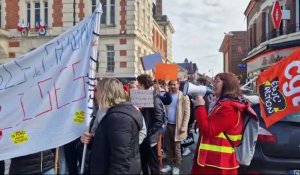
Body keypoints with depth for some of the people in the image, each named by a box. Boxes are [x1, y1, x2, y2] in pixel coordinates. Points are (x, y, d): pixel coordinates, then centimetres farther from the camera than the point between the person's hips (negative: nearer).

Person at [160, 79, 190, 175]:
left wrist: (183, 126, -16)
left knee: (176, 148, 6)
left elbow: (187, 113, -9)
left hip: (177, 126, -5)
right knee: (168, 147, 12)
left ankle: (177, 166, 19)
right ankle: (169, 164, 26)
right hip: (167, 125, 5)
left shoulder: (184, 97, -6)